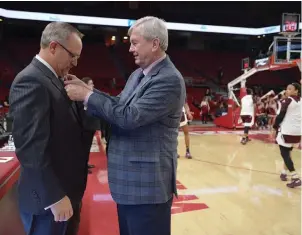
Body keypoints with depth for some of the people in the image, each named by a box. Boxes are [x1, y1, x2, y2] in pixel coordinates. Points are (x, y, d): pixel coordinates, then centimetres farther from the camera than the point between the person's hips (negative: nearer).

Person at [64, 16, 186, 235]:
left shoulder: (169, 80, -21)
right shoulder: (138, 74, 10)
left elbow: (129, 117, -27)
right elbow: (120, 105, 13)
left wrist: (87, 95, -17)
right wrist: (86, 88, 4)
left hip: (148, 183, -9)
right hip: (129, 179, 9)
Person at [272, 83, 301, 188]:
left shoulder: (287, 100, -9)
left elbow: (281, 116, -13)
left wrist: (275, 128, -6)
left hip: (287, 131, -7)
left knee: (284, 153, -2)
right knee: (287, 152, 22)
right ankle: (284, 172, 29)